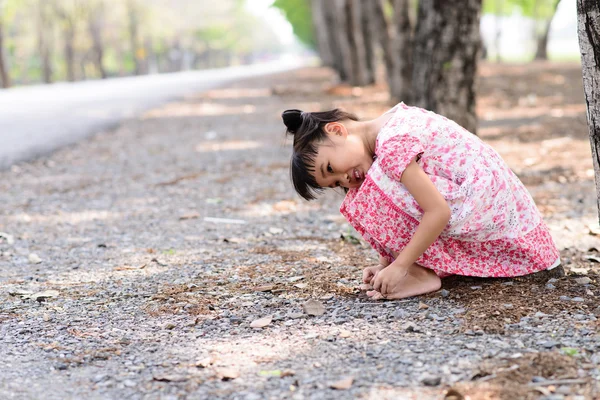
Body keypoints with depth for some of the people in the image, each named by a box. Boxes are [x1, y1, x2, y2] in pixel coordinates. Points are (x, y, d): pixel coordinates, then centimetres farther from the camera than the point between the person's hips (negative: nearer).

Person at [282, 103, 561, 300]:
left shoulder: (391, 145, -20)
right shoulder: (393, 121, 10)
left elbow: (439, 212, -25)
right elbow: (401, 215, 13)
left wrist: (400, 266, -18)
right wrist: (388, 262, 7)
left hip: (485, 206, -10)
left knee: (374, 202, -16)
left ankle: (424, 275, -9)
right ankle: (431, 265, 8)